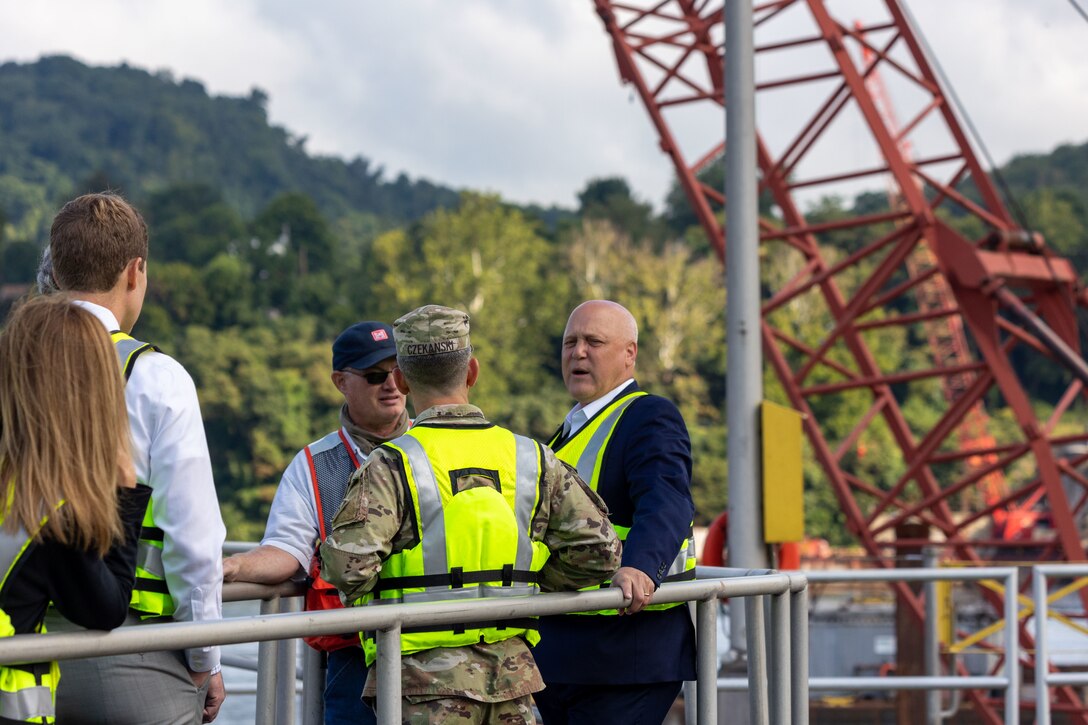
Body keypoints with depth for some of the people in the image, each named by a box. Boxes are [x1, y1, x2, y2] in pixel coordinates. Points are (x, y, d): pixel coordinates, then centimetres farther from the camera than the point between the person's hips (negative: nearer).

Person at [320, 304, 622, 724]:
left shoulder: (391, 467, -10)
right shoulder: (531, 459, 3)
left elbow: (348, 563, -22)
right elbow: (599, 548, 1)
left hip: (425, 678, -4)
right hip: (512, 674, 4)